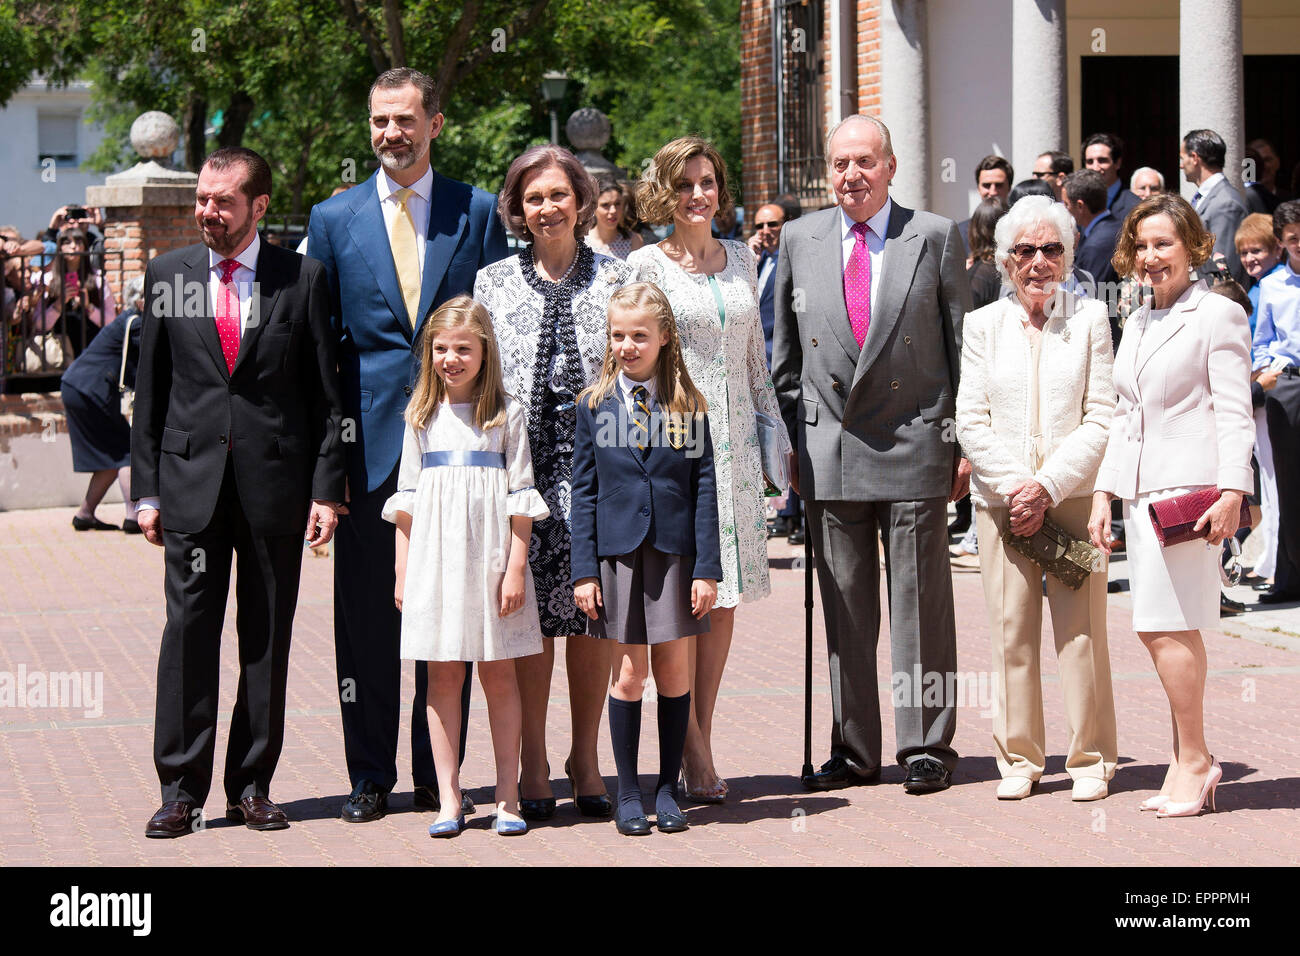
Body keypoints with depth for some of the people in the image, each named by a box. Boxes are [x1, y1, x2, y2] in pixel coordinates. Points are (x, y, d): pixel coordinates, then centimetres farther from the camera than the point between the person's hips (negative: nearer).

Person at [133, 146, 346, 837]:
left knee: (268, 638, 5)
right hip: (191, 479, 1)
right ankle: (182, 788, 3)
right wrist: (145, 489, 4)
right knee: (189, 629, -2)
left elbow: (328, 393, 3)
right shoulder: (166, 276, 7)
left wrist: (327, 488, -3)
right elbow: (150, 392, 9)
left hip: (276, 482, -1)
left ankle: (251, 786, 13)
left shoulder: (302, 280, 2)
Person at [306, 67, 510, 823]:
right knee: (367, 612, 3)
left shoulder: (479, 213, 6)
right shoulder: (334, 219, 8)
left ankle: (439, 774, 13)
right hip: (369, 439, 1)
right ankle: (370, 775, 12)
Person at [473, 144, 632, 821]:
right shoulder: (493, 283, 9)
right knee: (530, 610, -3)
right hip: (522, 463, 0)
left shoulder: (616, 279, 9)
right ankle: (533, 764, 5)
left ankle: (585, 758, 13)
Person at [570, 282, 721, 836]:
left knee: (674, 670, 4)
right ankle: (628, 794, 11)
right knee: (628, 671, 2)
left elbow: (704, 488, 1)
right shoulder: (595, 405, 4)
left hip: (674, 550, 0)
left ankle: (667, 789, 15)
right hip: (618, 549, 0)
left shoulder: (688, 405, 2)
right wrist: (584, 570, -2)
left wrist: (707, 568, -4)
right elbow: (584, 491, 4)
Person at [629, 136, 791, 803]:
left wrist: (776, 432, 15)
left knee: (724, 596, 4)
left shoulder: (742, 259, 13)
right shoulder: (646, 266, -1)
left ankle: (698, 740, 12)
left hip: (733, 443, 5)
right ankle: (693, 754, -2)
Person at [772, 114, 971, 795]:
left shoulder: (935, 237, 1)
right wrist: (788, 442, 8)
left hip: (914, 446, -2)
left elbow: (963, 344, 3)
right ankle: (853, 750, 15)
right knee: (843, 606, 7)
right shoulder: (800, 240, 8)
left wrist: (965, 441, -2)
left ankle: (926, 748, 9)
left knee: (920, 604, 1)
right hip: (828, 452, 3)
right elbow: (785, 353, 13)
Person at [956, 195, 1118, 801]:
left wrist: (1048, 484, -10)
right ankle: (1018, 759, 9)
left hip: (1075, 495, -1)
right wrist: (1014, 486, -8)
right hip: (1001, 498, 1)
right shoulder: (983, 325, 10)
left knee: (1081, 629, -3)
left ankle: (1090, 758, 6)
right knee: (1011, 628, 0)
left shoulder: (1091, 319, 5)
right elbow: (971, 421, 5)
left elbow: (1101, 418, 0)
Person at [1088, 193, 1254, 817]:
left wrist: (1232, 491, -17)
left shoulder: (1218, 315, -2)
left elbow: (1234, 413, -8)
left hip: (1190, 486, -7)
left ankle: (1193, 759, -2)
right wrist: (1103, 491, 15)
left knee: (1167, 625, -11)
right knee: (1159, 629, 5)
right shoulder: (1137, 325, 20)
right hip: (1142, 492, 7)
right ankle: (1189, 760, 12)